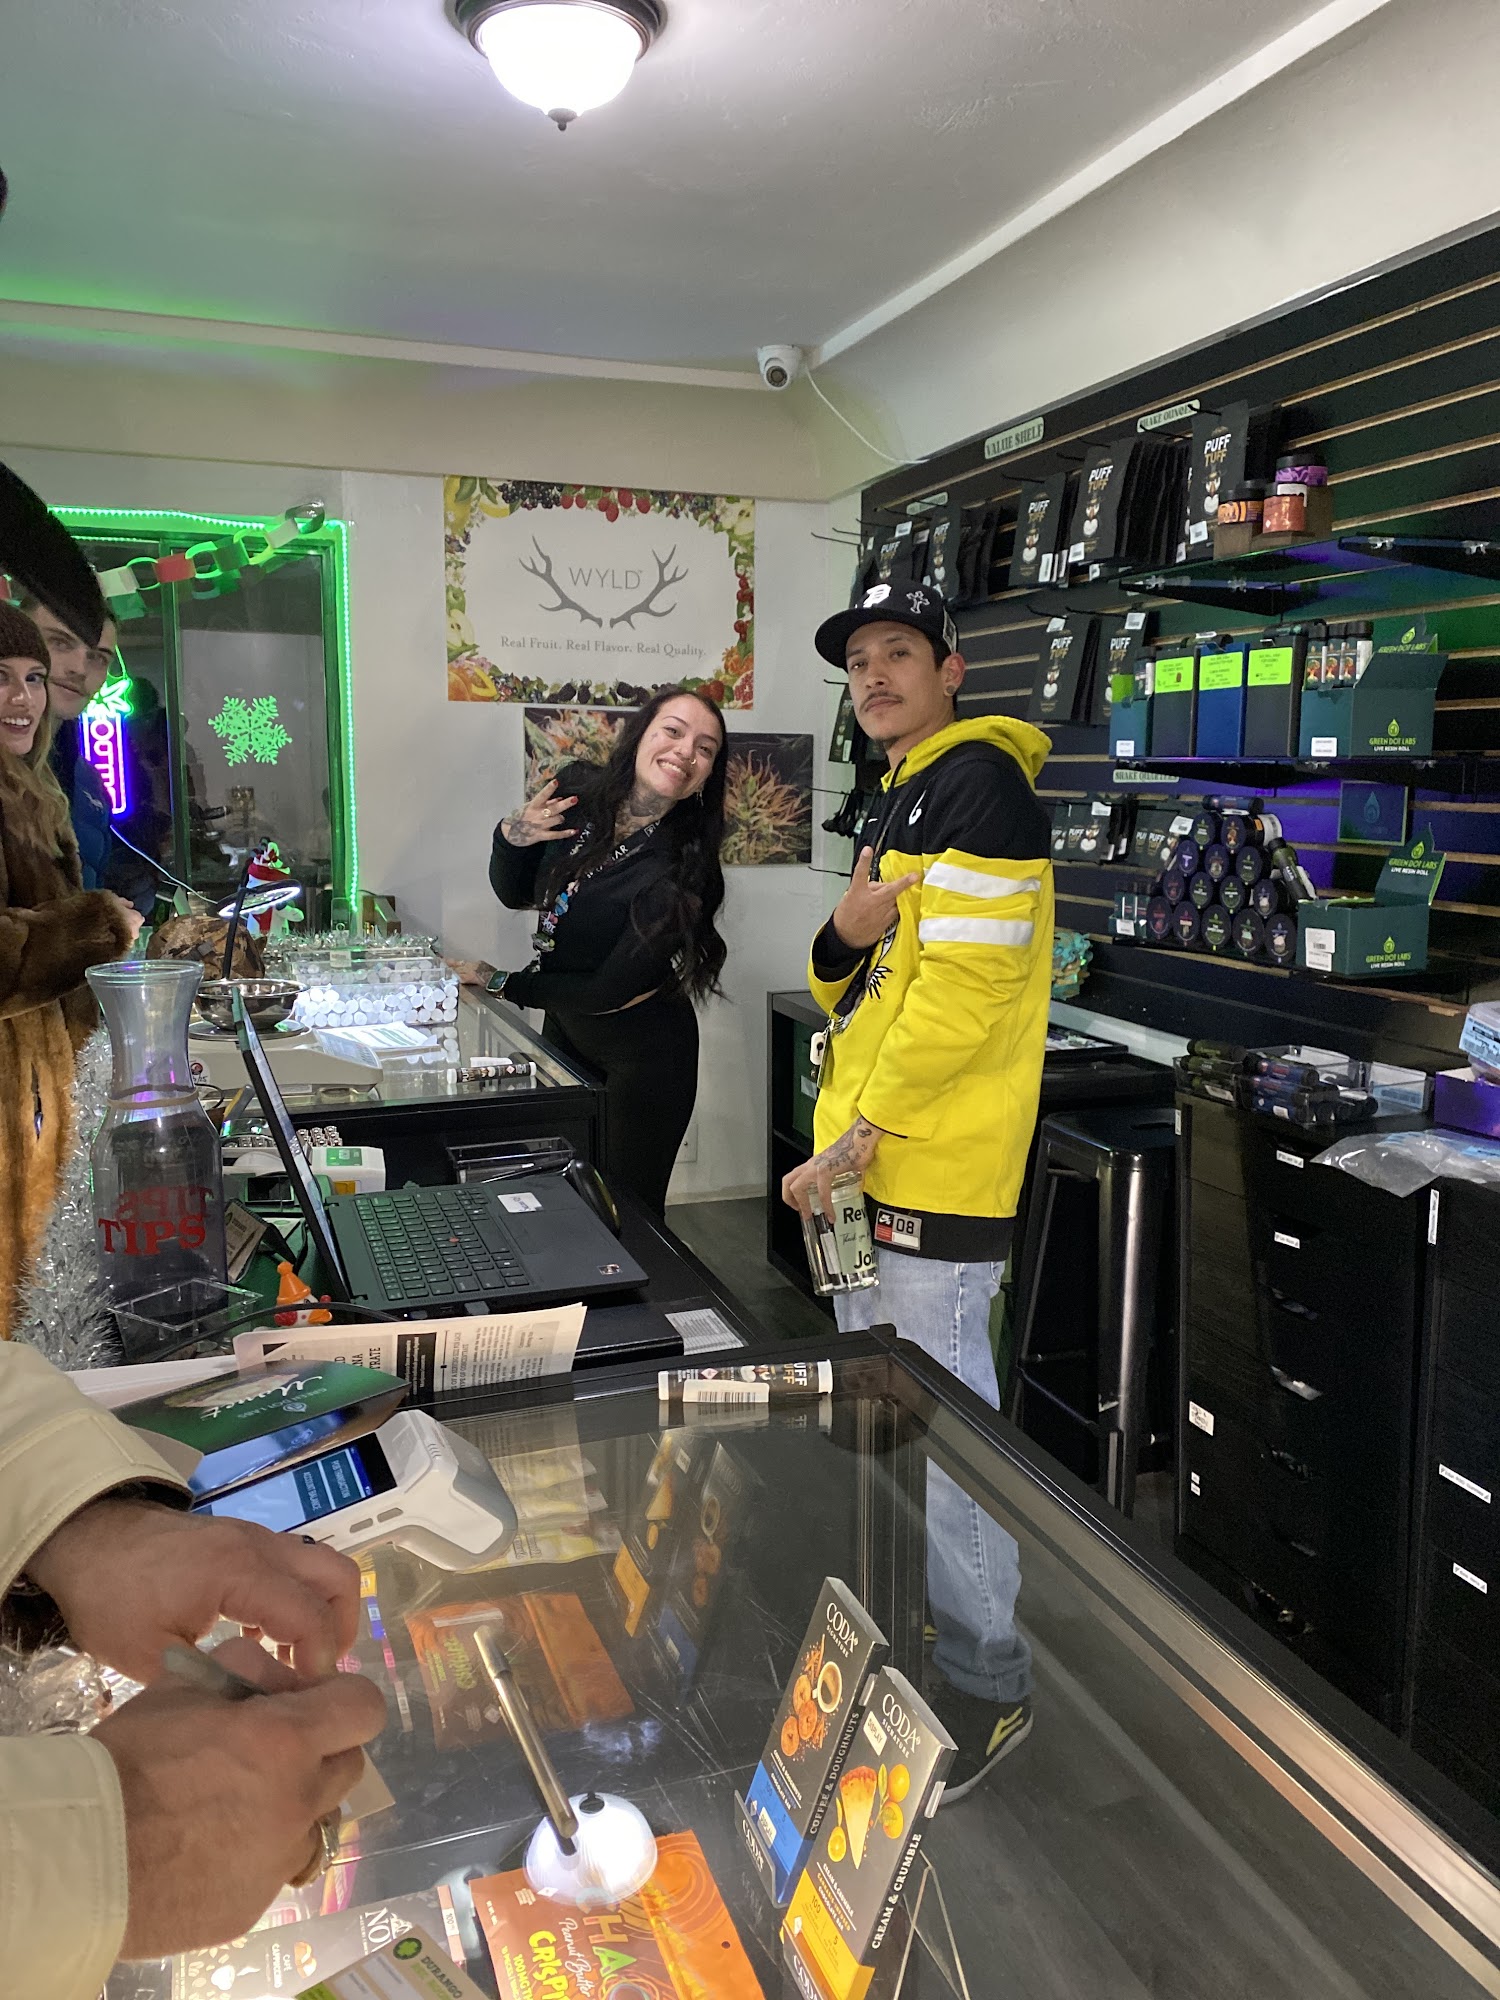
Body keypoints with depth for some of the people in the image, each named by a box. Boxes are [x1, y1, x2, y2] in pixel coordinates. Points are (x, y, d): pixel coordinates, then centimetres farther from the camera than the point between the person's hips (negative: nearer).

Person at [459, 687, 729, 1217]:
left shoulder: (682, 868, -26)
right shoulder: (576, 792, -10)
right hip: (566, 1029, 6)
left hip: (643, 1054, -5)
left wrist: (502, 983, -11)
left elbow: (607, 990, -22)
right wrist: (511, 839, -16)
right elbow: (515, 894, 4)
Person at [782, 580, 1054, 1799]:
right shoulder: (902, 802, 19)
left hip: (933, 1180, -10)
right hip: (870, 1176, 10)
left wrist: (852, 1143, -18)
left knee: (940, 1441, -1)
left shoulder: (977, 780, -12)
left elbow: (965, 988, -21)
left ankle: (989, 1691, 17)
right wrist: (849, 932, -5)